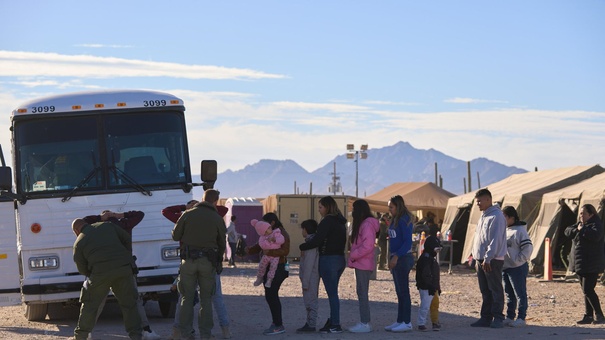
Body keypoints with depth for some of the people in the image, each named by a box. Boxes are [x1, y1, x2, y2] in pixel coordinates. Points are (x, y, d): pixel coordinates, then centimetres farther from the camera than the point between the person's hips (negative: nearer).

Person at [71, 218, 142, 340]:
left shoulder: (79, 243, 13)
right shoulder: (107, 226, 20)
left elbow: (82, 269, 14)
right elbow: (127, 239, 21)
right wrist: (128, 256, 34)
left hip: (101, 272, -2)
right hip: (124, 267, 2)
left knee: (90, 303, 14)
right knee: (128, 303, 12)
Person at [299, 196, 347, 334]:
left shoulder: (327, 221, -13)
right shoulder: (340, 222, 14)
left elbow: (317, 241, -17)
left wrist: (302, 246, -2)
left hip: (328, 259, -9)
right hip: (340, 259, 9)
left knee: (332, 293, -5)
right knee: (333, 293, 14)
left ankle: (335, 325, -4)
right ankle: (333, 322, 15)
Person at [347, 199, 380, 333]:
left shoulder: (367, 224, -14)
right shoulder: (361, 224, 17)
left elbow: (368, 246, -22)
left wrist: (353, 255, -14)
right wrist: (353, 256, 7)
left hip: (364, 264, -10)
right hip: (361, 264, 10)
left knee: (362, 293, -8)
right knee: (361, 293, 11)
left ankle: (365, 324, -8)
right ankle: (363, 322, 13)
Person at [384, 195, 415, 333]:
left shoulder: (404, 220, -13)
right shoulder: (394, 220, 14)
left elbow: (407, 242, -18)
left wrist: (396, 257, -22)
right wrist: (391, 258, 15)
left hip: (403, 258, -9)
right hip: (395, 258, 9)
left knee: (403, 291, -7)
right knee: (399, 292, 12)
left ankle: (407, 322, -4)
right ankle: (400, 321, 16)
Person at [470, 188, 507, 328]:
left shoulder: (496, 217, -13)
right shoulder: (483, 217, 18)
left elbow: (495, 240, -20)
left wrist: (488, 258, -23)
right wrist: (477, 257, 18)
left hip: (492, 260, -9)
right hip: (481, 260, 9)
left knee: (496, 290, -4)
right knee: (485, 291, 11)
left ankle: (498, 318, -1)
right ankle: (486, 317, 15)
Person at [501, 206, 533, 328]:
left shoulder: (520, 231, -12)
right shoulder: (505, 230, 14)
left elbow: (528, 247, -16)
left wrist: (518, 260, -17)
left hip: (517, 268, -9)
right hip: (505, 267, 9)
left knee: (520, 294, -3)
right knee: (509, 294, 15)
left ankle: (521, 318, 0)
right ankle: (509, 317, 21)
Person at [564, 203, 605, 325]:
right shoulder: (581, 224, 16)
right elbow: (567, 231, 13)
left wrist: (582, 230, -18)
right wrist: (576, 229, -8)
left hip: (591, 265, -9)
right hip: (581, 265, 9)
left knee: (588, 290, -15)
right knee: (586, 291, 11)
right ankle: (588, 316, 16)